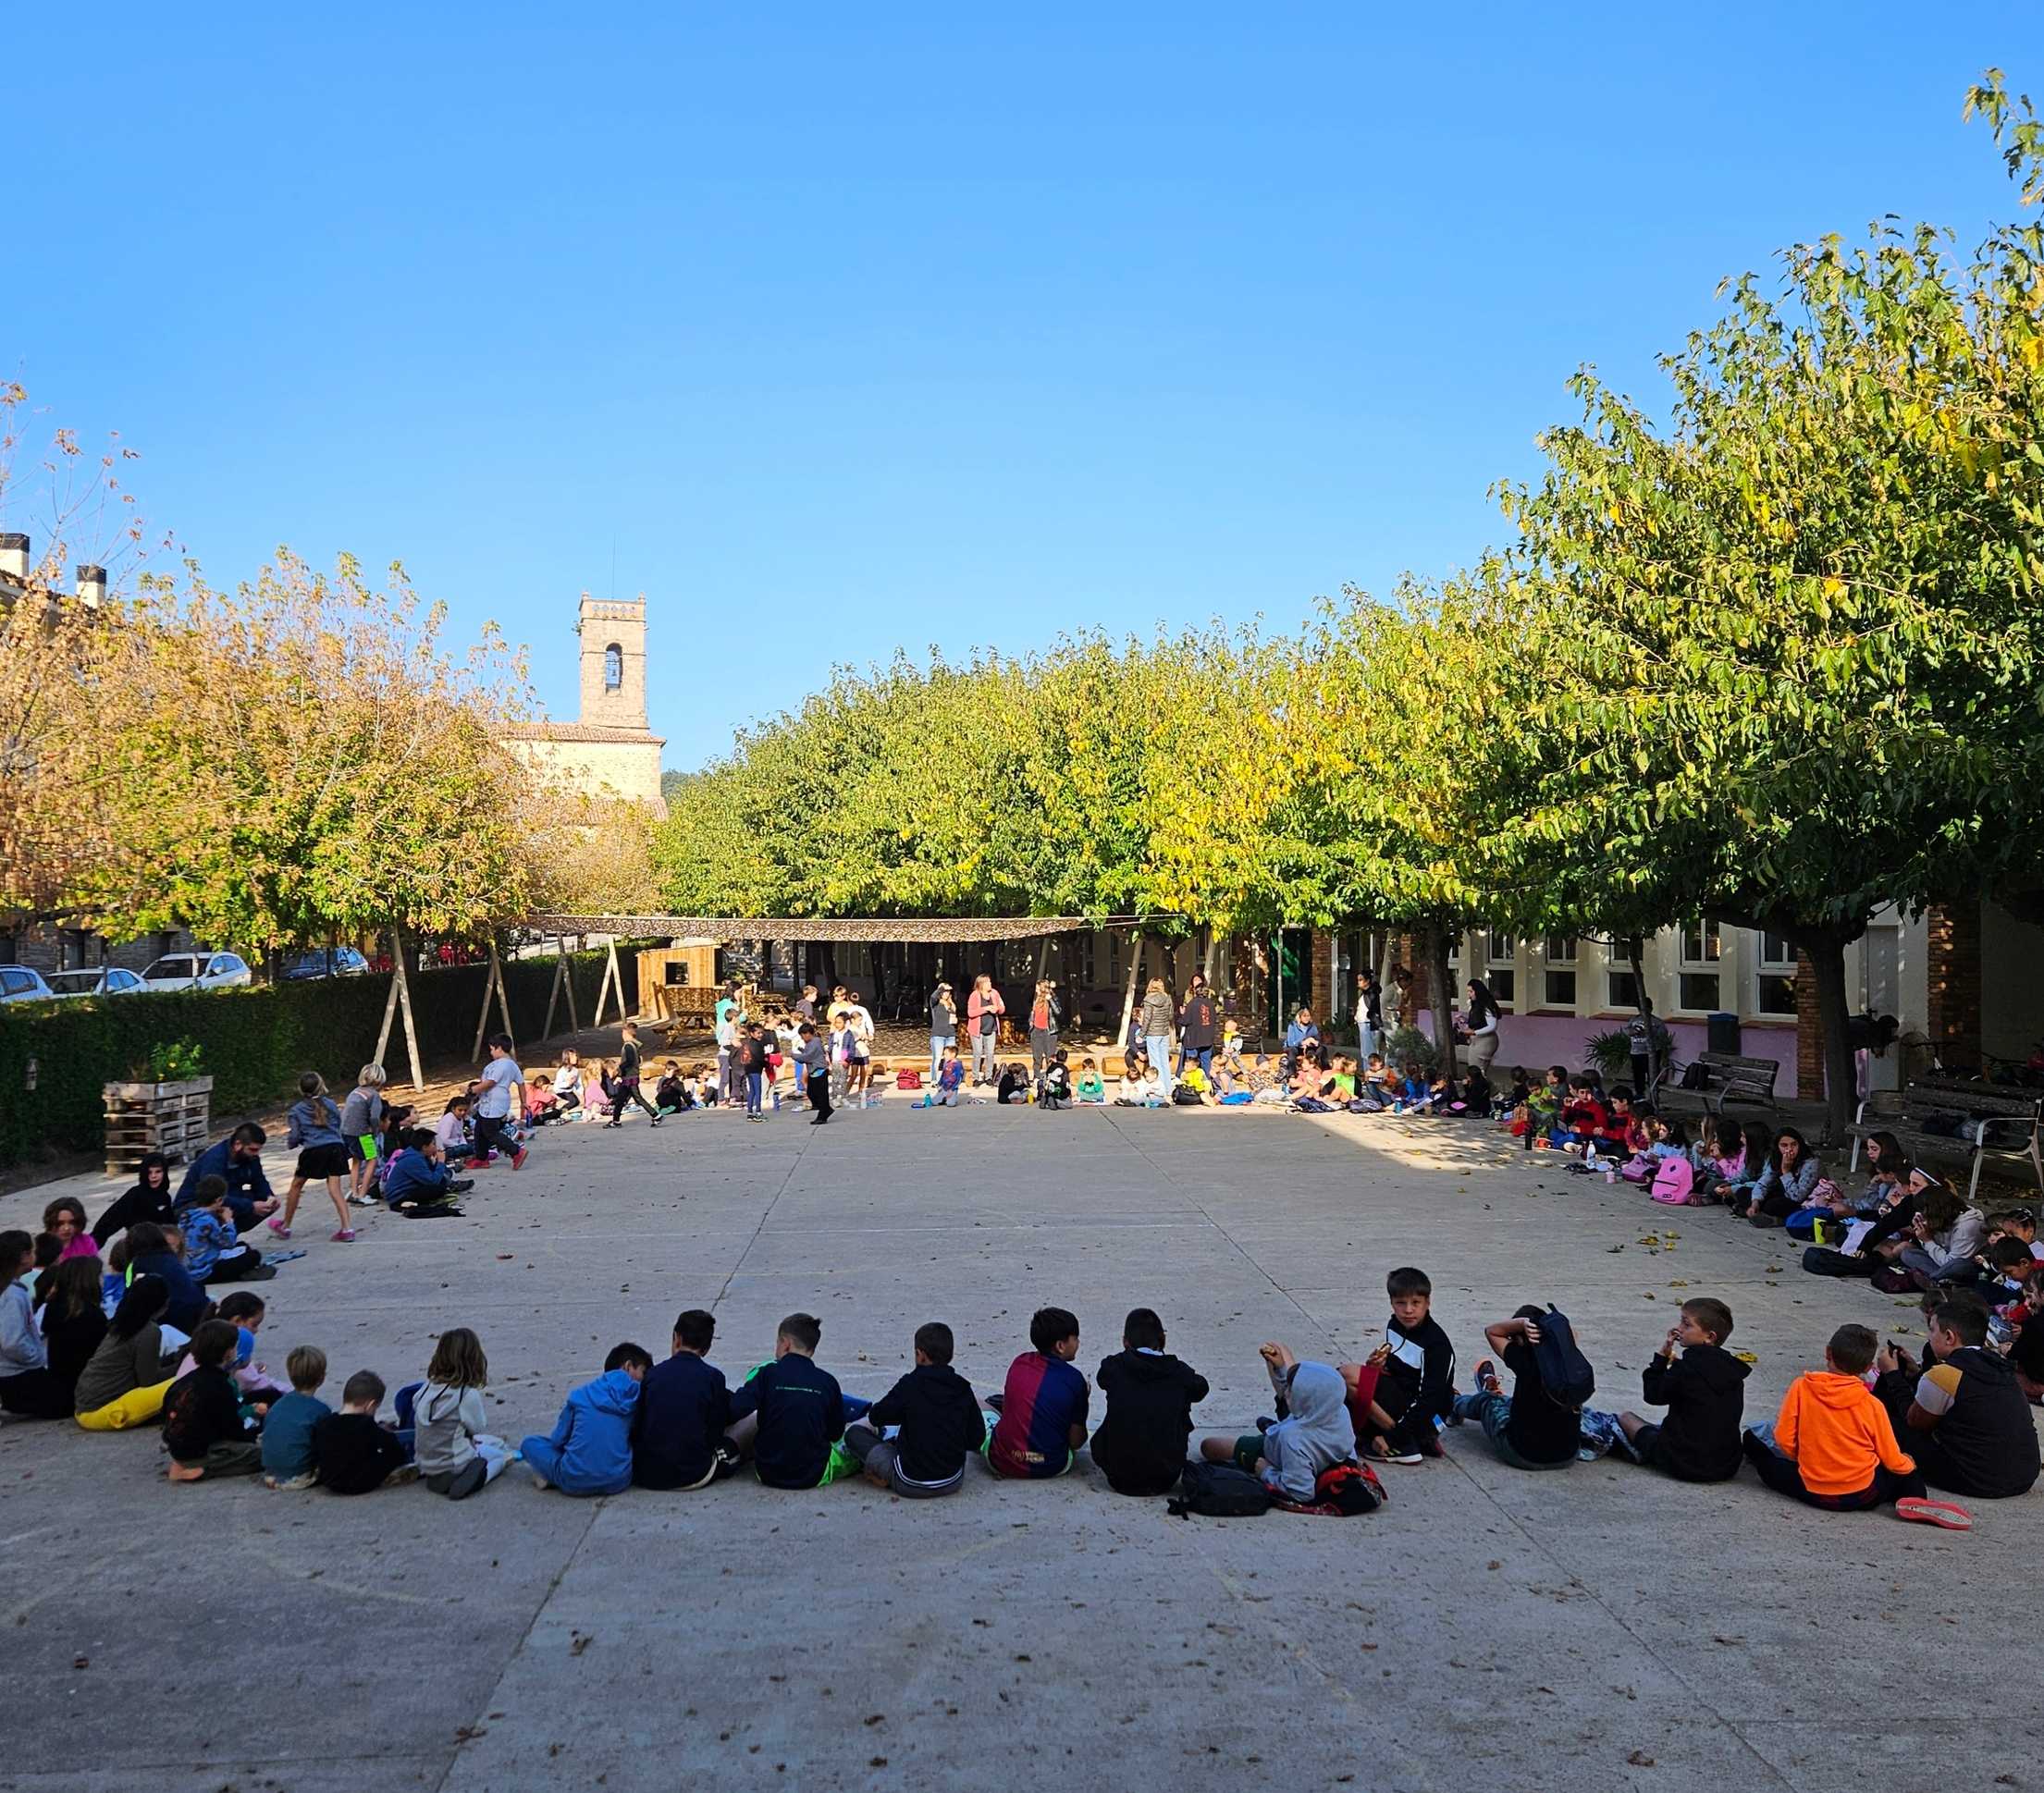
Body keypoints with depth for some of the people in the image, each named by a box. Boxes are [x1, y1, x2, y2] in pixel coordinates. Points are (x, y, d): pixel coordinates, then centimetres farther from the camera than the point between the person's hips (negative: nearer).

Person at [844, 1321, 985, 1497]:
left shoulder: (910, 1385, -15)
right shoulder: (963, 1389, -4)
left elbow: (875, 1417, -1)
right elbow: (977, 1439, 1)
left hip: (911, 1485, -4)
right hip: (953, 1483, 5)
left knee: (854, 1433, 9)